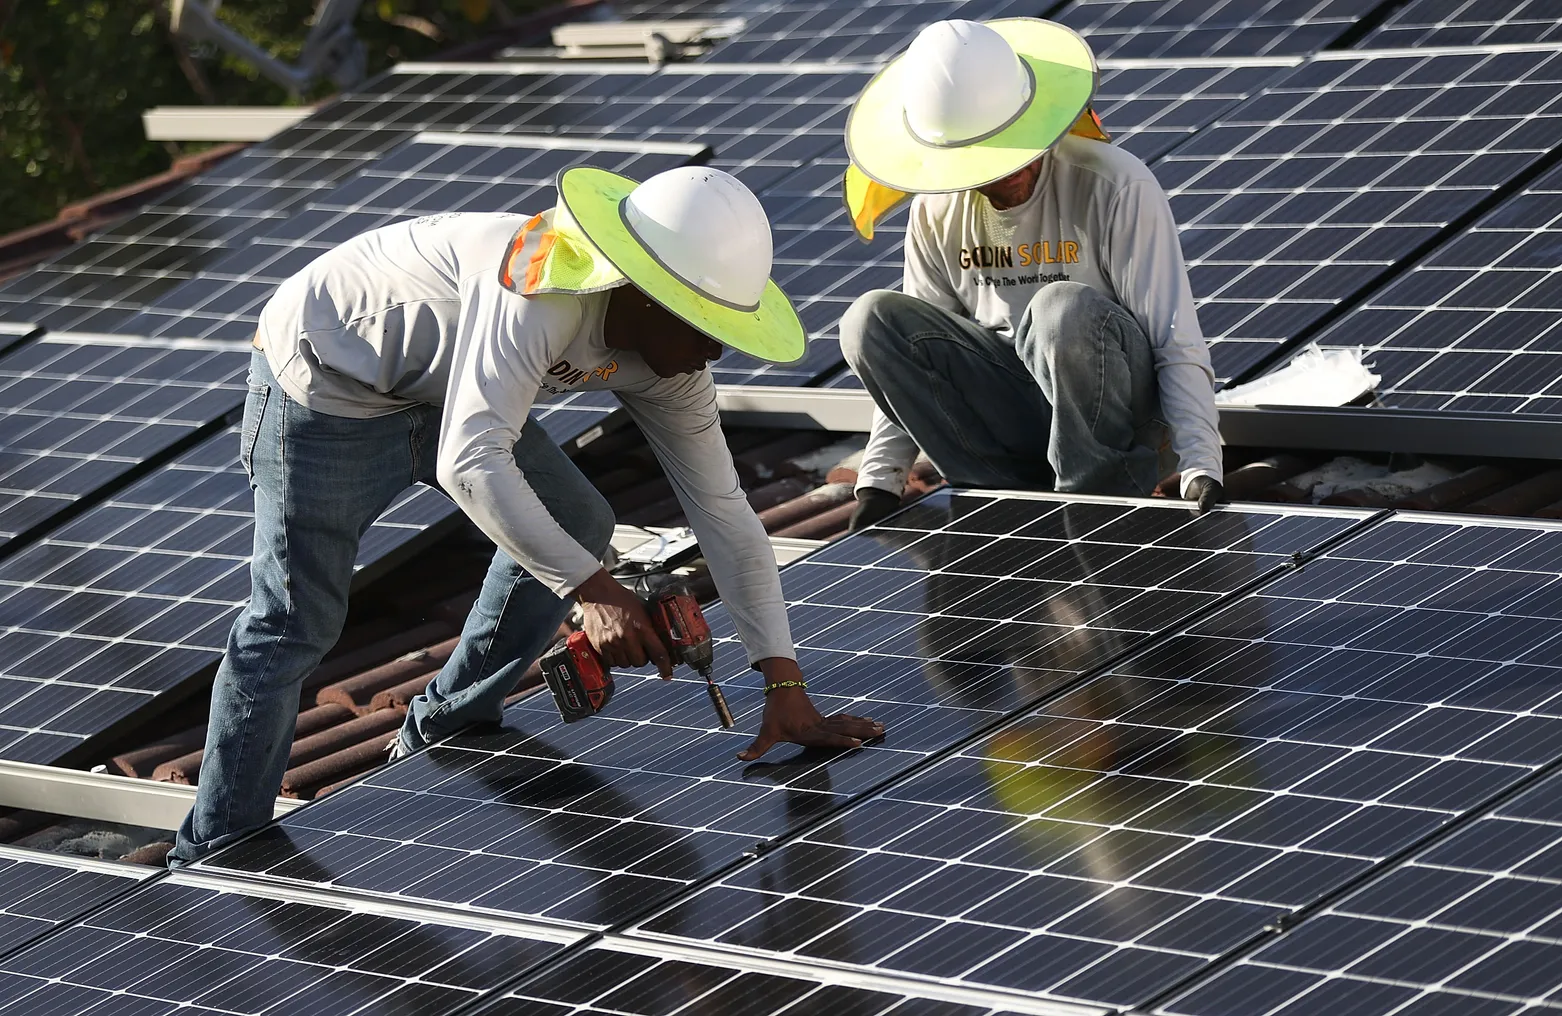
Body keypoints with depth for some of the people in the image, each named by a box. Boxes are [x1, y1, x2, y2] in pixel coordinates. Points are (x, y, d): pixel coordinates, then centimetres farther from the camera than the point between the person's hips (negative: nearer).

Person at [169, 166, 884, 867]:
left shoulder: (666, 362, -11)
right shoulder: (543, 292, -37)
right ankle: (212, 860, 5)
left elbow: (723, 511, -8)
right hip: (323, 379, -8)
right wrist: (593, 589, -45)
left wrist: (786, 686, -12)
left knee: (576, 526, 8)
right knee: (295, 623, -7)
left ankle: (440, 737, 24)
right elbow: (470, 463, -44)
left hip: (434, 385, 8)